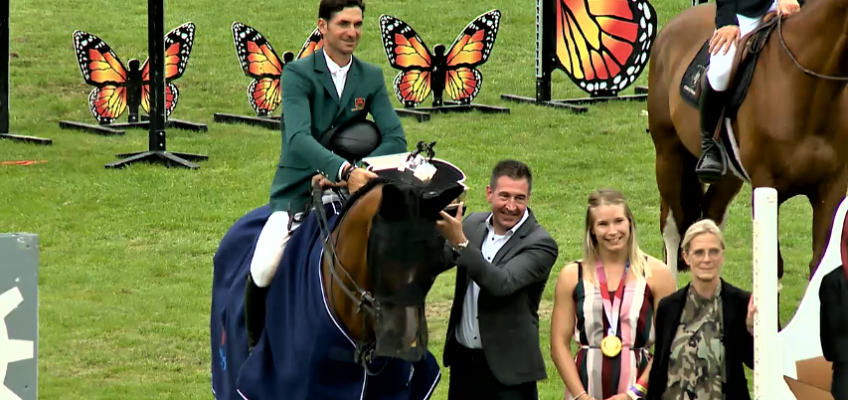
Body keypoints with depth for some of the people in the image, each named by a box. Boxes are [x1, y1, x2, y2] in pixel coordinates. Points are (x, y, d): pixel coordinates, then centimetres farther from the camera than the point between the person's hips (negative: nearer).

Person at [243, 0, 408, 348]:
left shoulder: (372, 78, 5)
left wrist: (356, 171, -22)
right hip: (297, 190, -4)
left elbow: (396, 139, -3)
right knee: (264, 270, -26)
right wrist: (346, 170, -41)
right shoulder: (298, 74, -10)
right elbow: (298, 139, -26)